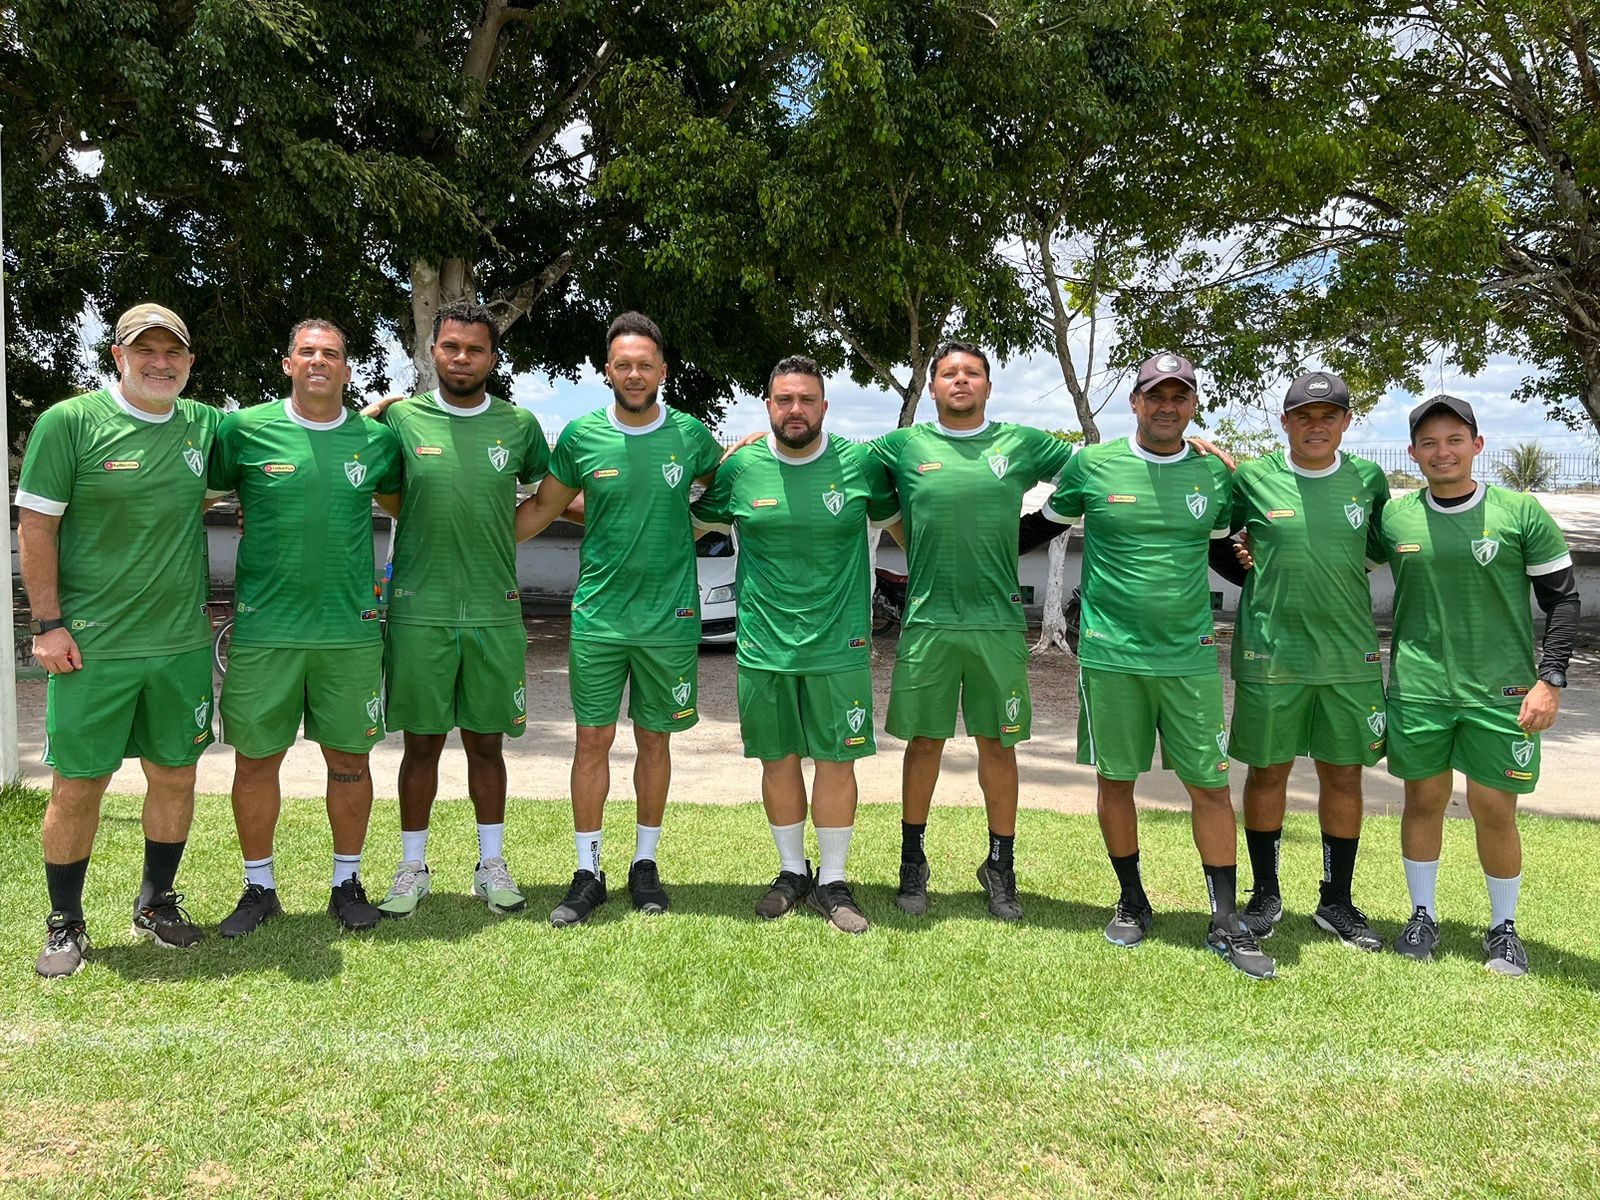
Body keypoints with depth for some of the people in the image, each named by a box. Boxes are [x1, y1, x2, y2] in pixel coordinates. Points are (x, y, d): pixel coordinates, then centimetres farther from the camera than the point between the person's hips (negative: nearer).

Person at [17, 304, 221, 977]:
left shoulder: (205, 425, 7)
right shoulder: (70, 422, -5)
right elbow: (35, 526, -5)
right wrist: (48, 623, -10)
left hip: (182, 642, 4)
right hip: (92, 644, -4)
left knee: (175, 773, 12)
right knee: (78, 783, 3)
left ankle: (156, 903, 30)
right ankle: (65, 925, 20)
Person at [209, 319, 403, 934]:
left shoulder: (377, 439, 4)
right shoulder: (244, 429, -2)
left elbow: (405, 499, 25)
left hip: (351, 628, 1)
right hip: (262, 627, -1)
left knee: (349, 758, 8)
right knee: (255, 760, 7)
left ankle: (347, 882, 25)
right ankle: (259, 888, 24)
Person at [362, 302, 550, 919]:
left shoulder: (520, 424, 5)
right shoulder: (400, 417, 1)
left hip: (495, 612, 1)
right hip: (418, 610, -1)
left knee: (486, 744, 10)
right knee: (422, 744, 7)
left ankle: (492, 865, 23)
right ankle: (412, 868, 21)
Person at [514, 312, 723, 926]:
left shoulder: (691, 434, 0)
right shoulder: (581, 436, 0)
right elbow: (542, 507, 10)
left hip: (671, 618, 0)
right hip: (597, 616, 0)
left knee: (655, 740, 10)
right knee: (593, 740, 3)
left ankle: (645, 863, 24)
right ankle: (587, 873, 14)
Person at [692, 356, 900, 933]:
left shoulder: (859, 463, -3)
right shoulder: (739, 468, 0)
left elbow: (892, 515, 14)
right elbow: (697, 519, 17)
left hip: (839, 645, -1)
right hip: (763, 645, 1)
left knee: (837, 759, 3)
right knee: (778, 759, 10)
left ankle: (832, 881, 18)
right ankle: (792, 872, 28)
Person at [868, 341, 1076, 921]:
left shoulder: (1021, 443, 7)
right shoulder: (902, 446, 6)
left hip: (998, 622, 1)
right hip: (927, 619, 0)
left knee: (998, 744, 7)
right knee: (924, 742, 7)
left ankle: (1001, 866, 21)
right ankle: (913, 862, 22)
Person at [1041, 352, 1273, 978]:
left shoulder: (1215, 473, 5)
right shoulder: (1092, 466, -1)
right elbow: (1051, 518, 15)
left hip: (1189, 655, 1)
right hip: (1110, 653, -1)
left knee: (1210, 784, 1)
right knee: (1115, 778, 8)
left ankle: (1226, 923, 12)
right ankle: (1132, 902, 26)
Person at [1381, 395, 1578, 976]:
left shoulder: (1521, 513, -4)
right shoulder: (1393, 517, 1)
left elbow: (1563, 598, 1)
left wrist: (1550, 679, -7)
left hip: (1500, 689, -2)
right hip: (1418, 686, 2)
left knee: (1494, 808, 3)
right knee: (1424, 799, 9)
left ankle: (1503, 927, 22)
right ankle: (1422, 916, 26)